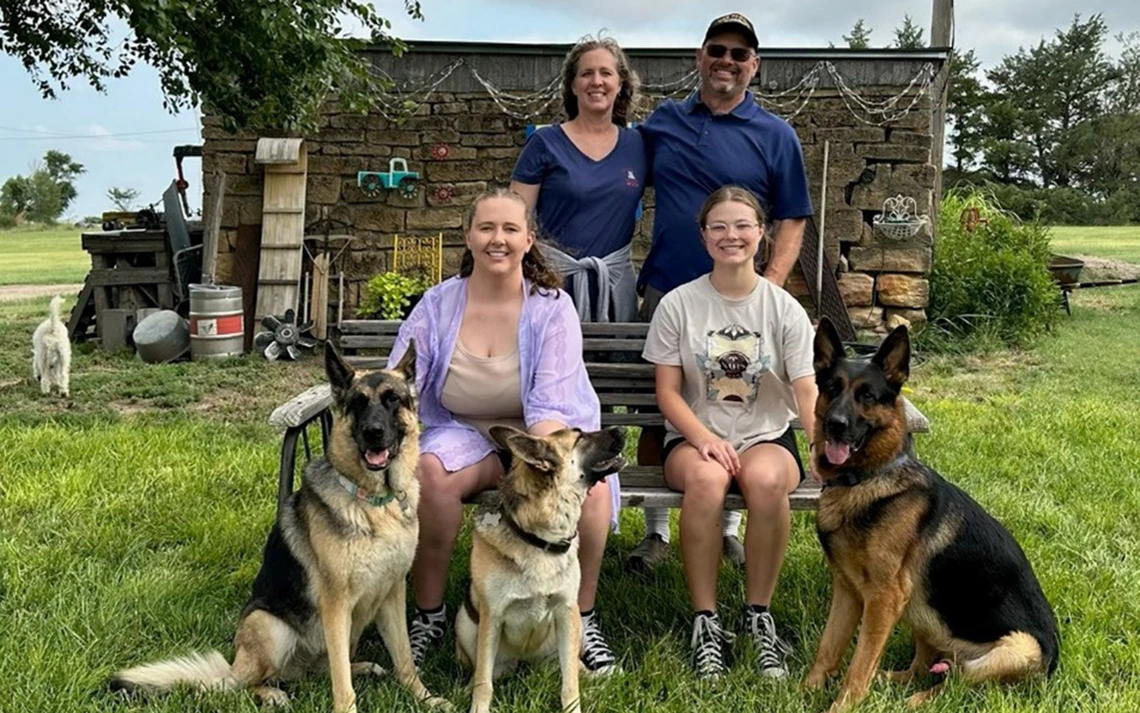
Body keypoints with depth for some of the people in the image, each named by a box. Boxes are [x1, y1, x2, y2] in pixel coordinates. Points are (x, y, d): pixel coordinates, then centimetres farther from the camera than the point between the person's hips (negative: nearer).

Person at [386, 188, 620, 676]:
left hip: (544, 437, -1)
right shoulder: (438, 305, -1)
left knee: (591, 485, -33)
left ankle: (581, 617, -7)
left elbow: (550, 406, -18)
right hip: (465, 433, 1)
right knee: (428, 470, -33)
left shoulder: (552, 308, -7)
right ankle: (428, 615, -10)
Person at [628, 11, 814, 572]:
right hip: (663, 294, 2)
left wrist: (770, 286, -10)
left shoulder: (775, 136, 3)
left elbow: (792, 221, 2)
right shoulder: (662, 121, 9)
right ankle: (656, 531, 19)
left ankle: (729, 529, 23)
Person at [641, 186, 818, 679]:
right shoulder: (678, 305, 1)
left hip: (768, 437, 1)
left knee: (766, 479, -35)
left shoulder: (784, 310, 3)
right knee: (707, 478, -36)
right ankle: (706, 621, -22)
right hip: (694, 437, 0)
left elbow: (807, 394, -5)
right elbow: (667, 392, -1)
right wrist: (705, 438, -19)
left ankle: (758, 615, -15)